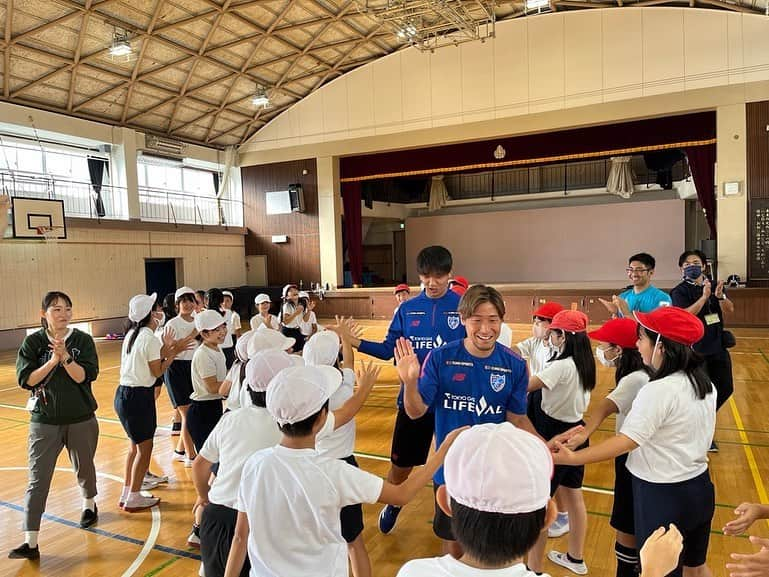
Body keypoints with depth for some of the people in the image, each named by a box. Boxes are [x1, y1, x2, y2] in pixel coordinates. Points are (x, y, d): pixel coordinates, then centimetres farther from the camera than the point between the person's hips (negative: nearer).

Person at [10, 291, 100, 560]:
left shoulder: (82, 340, -7)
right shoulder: (33, 342, -5)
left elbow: (84, 376, -15)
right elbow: (26, 379, -11)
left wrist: (65, 356, -28)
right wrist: (53, 360, -21)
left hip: (82, 419, 1)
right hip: (44, 422, 0)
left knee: (84, 468, 19)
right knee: (37, 479, -4)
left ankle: (89, 505, 47)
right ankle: (31, 542, 1)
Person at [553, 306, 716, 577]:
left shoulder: (658, 391, -26)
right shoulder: (704, 383, 1)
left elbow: (626, 441, -30)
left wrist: (572, 458, -31)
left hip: (662, 497, -8)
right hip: (700, 487, 8)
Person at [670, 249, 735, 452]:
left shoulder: (714, 285, 6)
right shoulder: (679, 291, -11)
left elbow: (730, 310, -3)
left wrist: (720, 296, -23)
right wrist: (704, 297, -32)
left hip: (718, 346, 6)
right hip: (696, 349, -6)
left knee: (726, 388, 14)